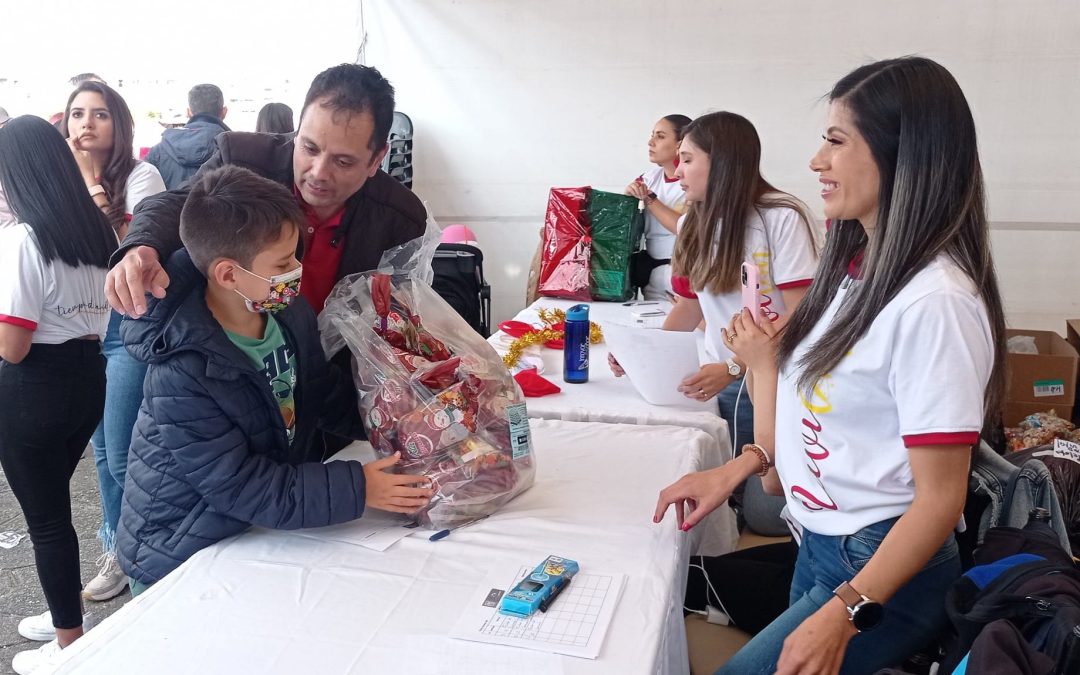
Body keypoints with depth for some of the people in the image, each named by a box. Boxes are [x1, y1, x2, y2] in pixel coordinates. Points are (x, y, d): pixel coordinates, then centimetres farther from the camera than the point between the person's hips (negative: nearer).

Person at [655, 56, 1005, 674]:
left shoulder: (935, 301, -24)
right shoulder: (858, 266, 3)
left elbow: (940, 499, -22)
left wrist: (844, 613, -24)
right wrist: (765, 361, 0)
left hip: (884, 572, -8)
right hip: (819, 547, 8)